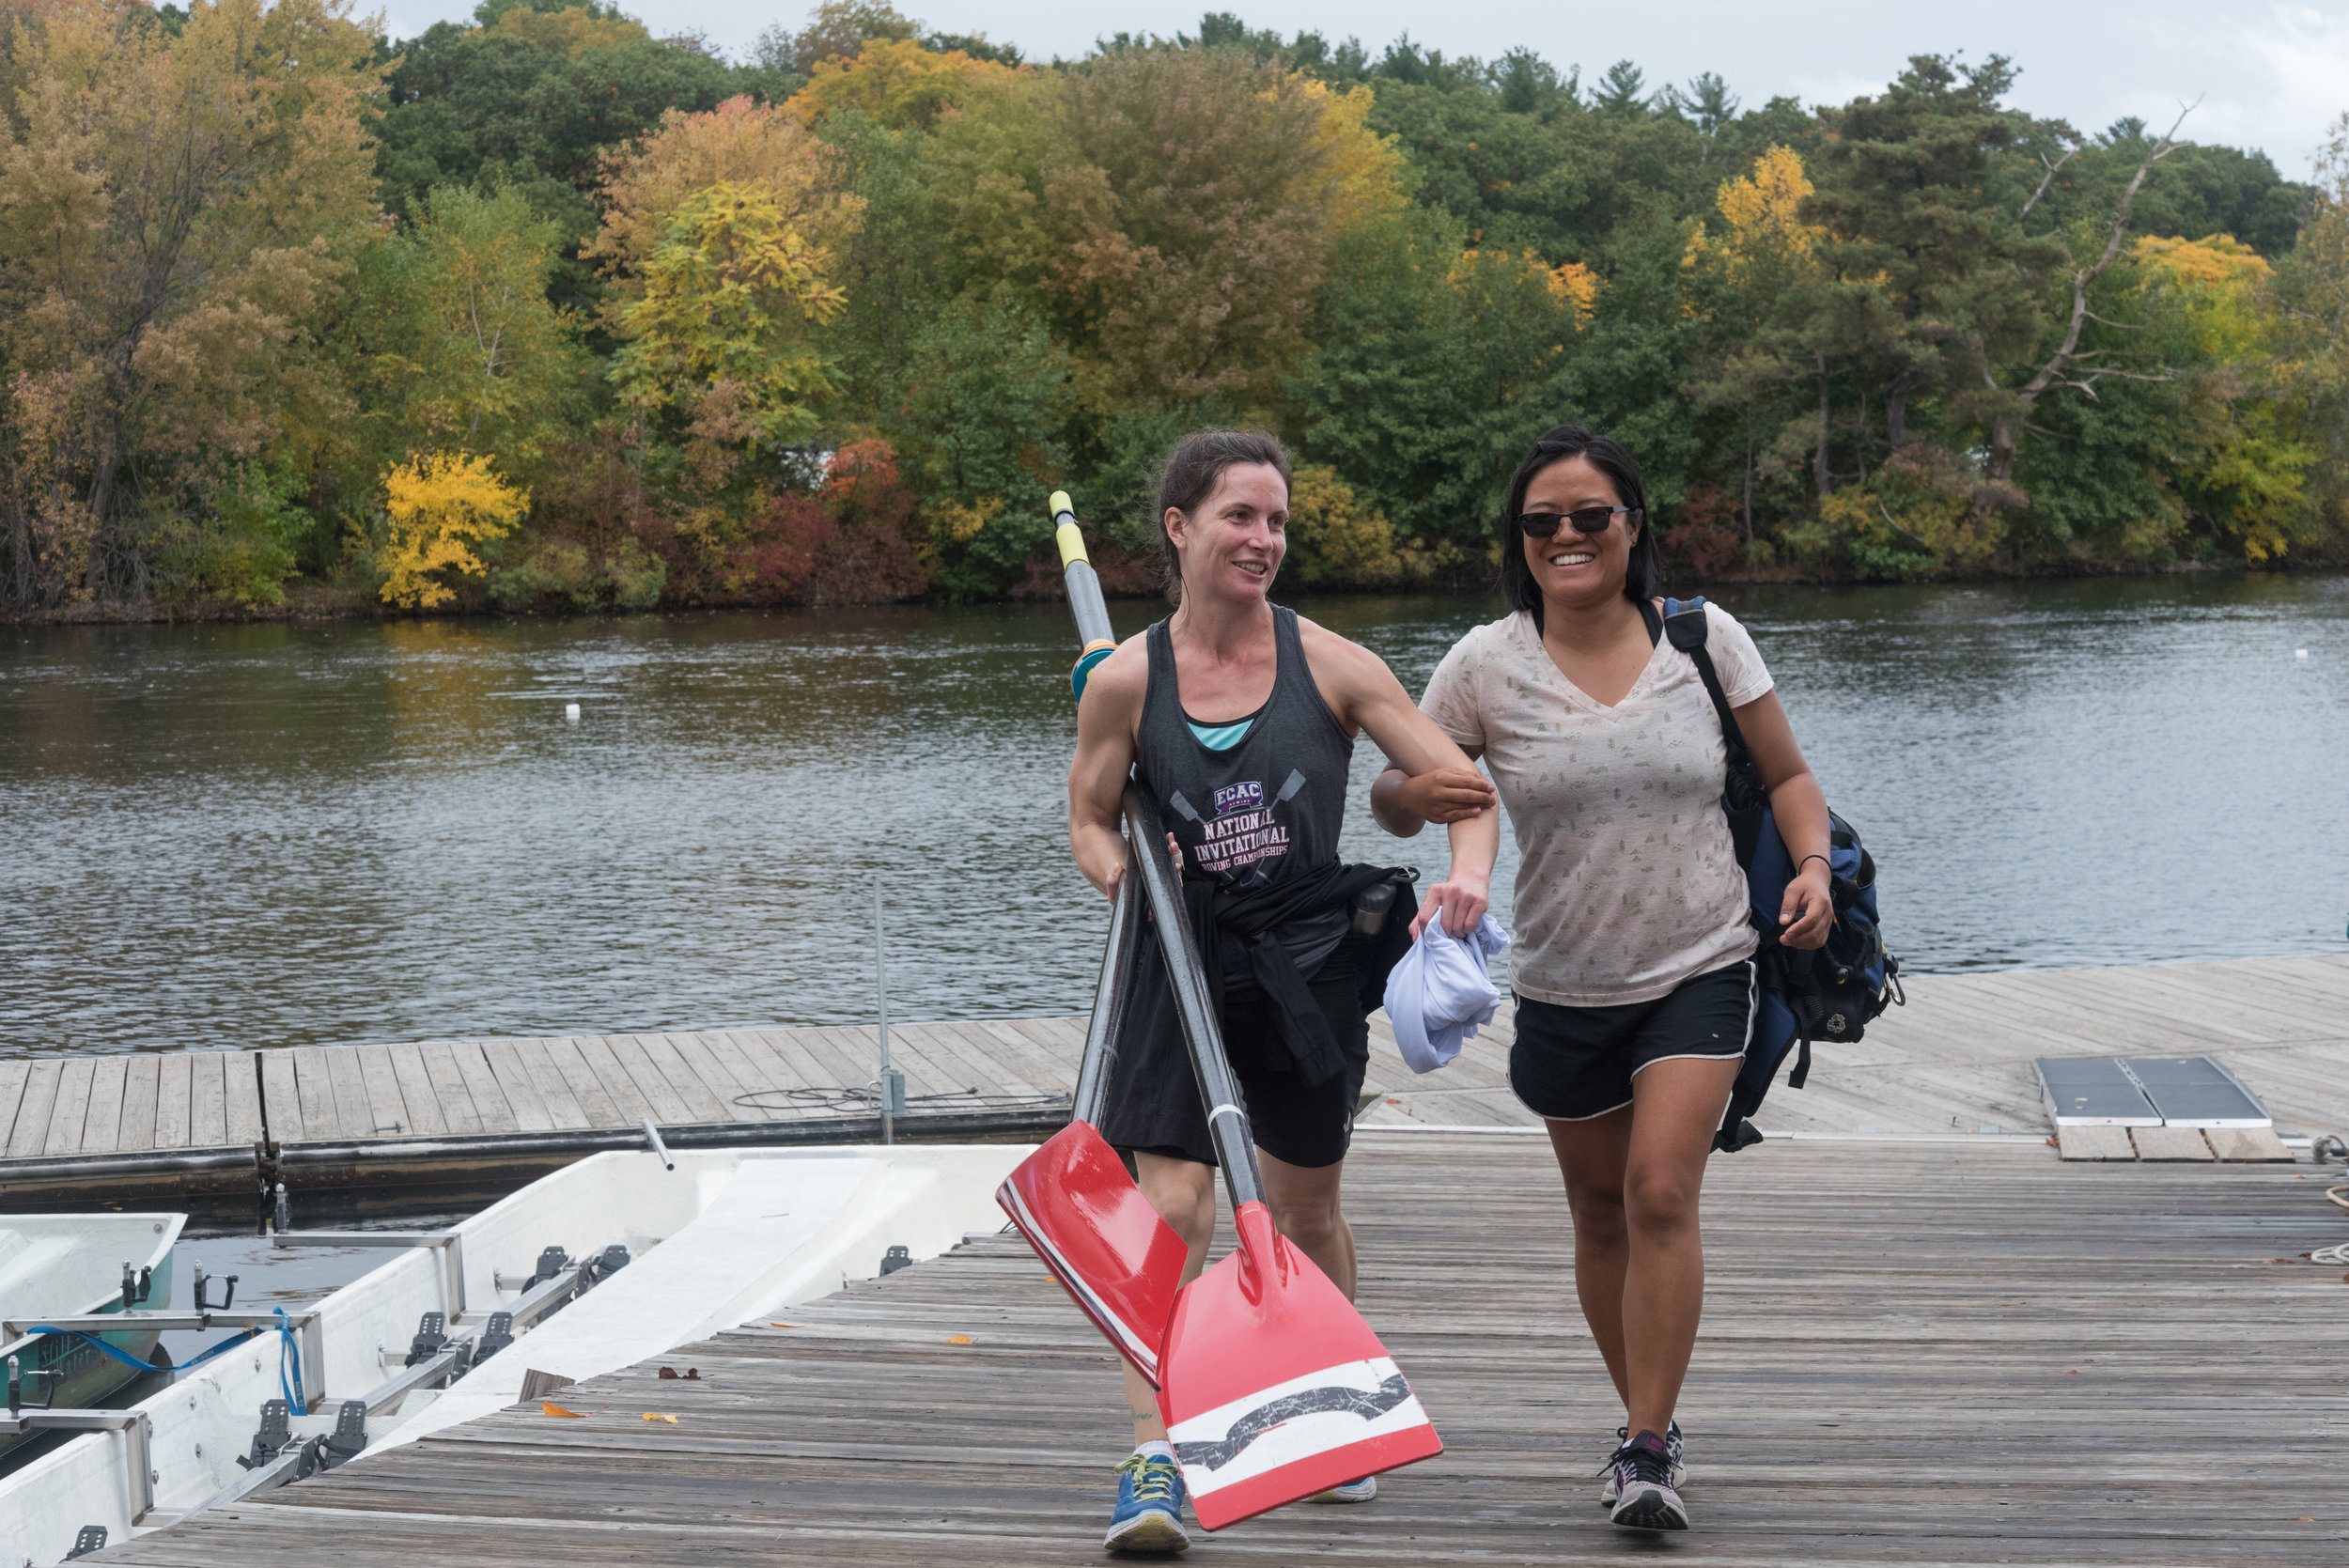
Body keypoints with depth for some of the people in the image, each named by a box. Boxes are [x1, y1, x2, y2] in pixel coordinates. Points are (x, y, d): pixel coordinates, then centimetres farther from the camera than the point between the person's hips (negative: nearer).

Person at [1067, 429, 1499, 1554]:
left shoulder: (1328, 663, -4)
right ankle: (1153, 1458, -11)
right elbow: (1089, 818, 10)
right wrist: (1125, 874, -12)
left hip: (1310, 960, 1)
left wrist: (1467, 872, -24)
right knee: (1170, 1206, -14)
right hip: (1185, 957, -1)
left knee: (1306, 1211, 16)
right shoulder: (1125, 681, -3)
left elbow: (1463, 786, -4)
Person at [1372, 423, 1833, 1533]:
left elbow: (1788, 778, 7)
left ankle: (1647, 1451, -10)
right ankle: (1649, 1421, 32)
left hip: (1699, 971, -2)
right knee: (1600, 1211, 13)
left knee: (1662, 1194, -16)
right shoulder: (1487, 665, -5)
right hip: (1565, 985, 2)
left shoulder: (1704, 638, -3)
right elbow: (1390, 802, -1)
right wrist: (1419, 794, -25)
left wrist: (1812, 867, -13)